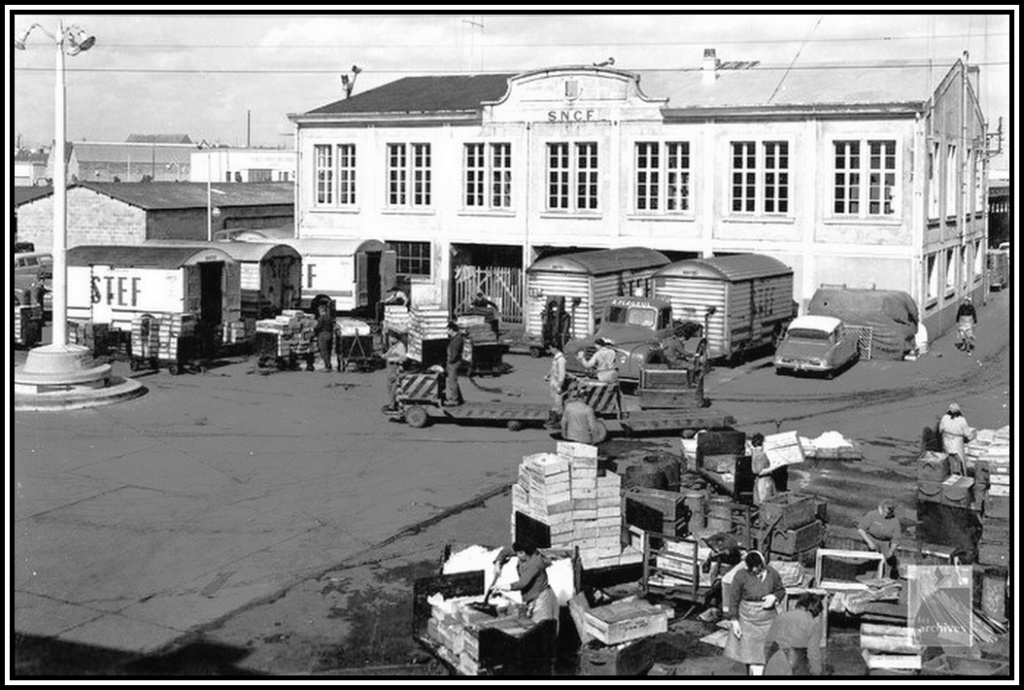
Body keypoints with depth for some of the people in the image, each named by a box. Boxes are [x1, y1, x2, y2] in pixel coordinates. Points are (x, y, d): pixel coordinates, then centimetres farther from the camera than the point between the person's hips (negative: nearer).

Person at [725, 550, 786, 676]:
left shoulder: (773, 574, -7)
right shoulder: (741, 576, -13)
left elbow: (781, 590, 9)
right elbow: (734, 599, -5)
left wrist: (774, 597, -14)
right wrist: (734, 621, -7)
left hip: (767, 619, 1)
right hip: (747, 618, -1)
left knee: (763, 653, -3)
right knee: (749, 652, 8)